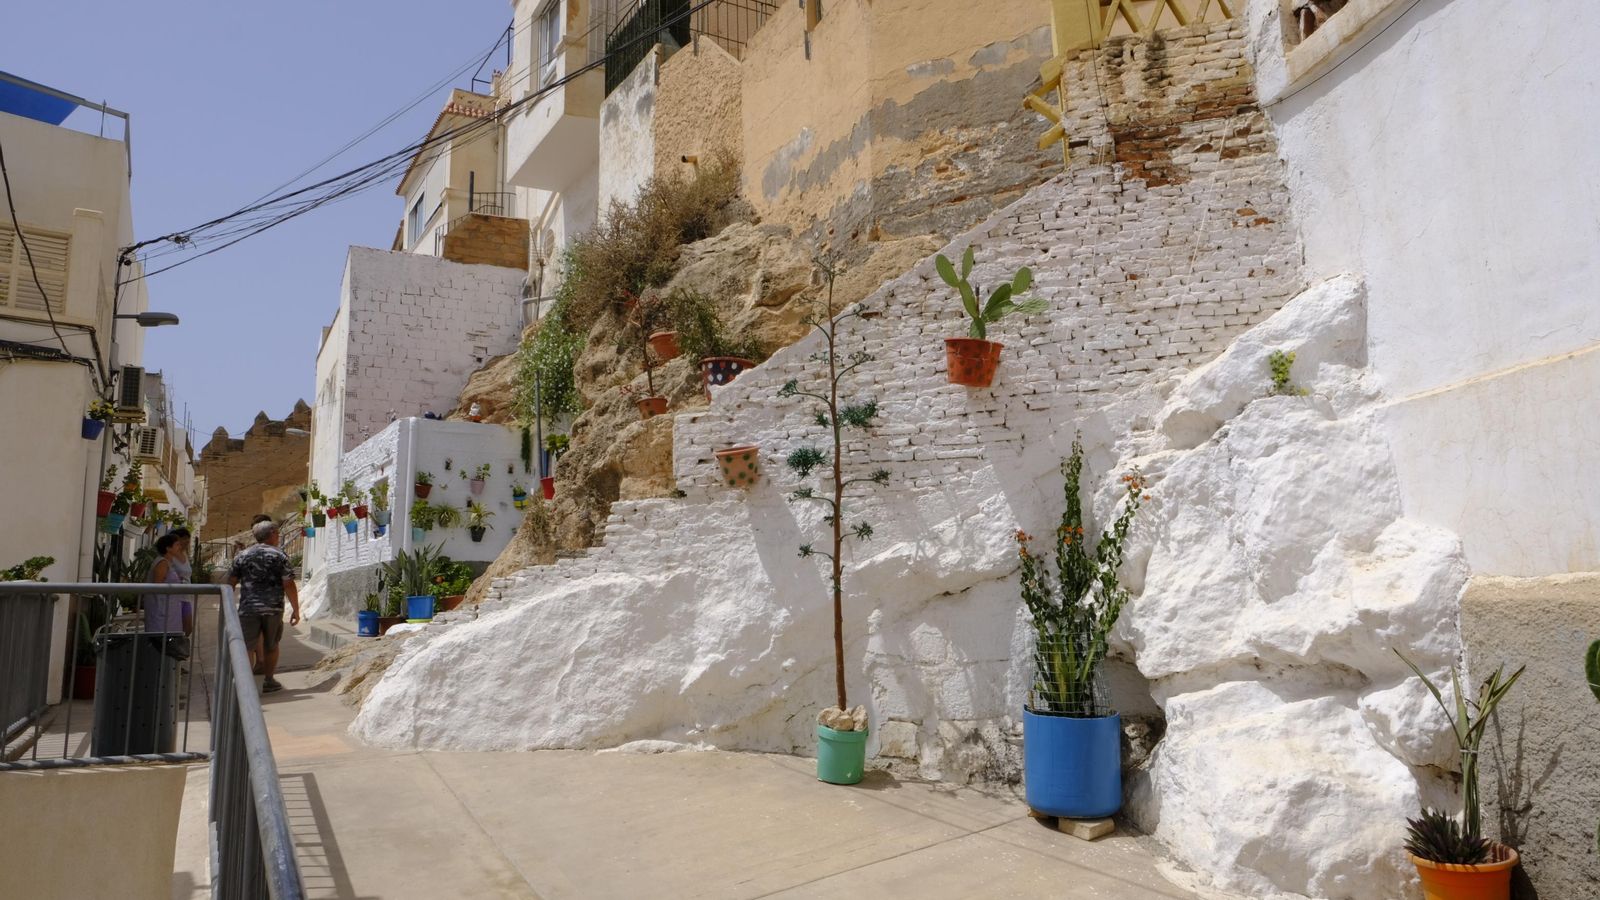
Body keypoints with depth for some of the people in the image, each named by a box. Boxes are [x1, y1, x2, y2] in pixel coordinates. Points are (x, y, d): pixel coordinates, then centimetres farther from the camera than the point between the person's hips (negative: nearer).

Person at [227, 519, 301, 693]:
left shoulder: (242, 556, 6)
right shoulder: (279, 556, -1)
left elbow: (231, 583, 5)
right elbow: (289, 585, -6)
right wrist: (296, 610, -1)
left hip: (248, 608, 1)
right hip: (273, 609, -1)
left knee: (248, 646, 0)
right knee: (271, 646, 15)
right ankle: (269, 681, 27)